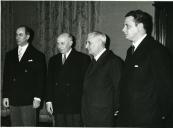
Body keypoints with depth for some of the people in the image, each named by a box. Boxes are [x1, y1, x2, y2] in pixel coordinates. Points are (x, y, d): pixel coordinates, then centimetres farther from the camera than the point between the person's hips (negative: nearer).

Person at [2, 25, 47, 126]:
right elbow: (6, 77, 14)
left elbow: (41, 79, -3)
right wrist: (5, 96, 6)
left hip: (28, 101, -4)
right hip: (13, 101, 4)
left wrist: (37, 98, -10)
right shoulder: (10, 55, 14)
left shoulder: (37, 56, 0)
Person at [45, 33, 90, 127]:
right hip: (58, 106, 5)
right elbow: (50, 82, 15)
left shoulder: (83, 58, 0)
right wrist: (49, 100, 6)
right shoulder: (53, 60, 15)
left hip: (75, 105, -4)